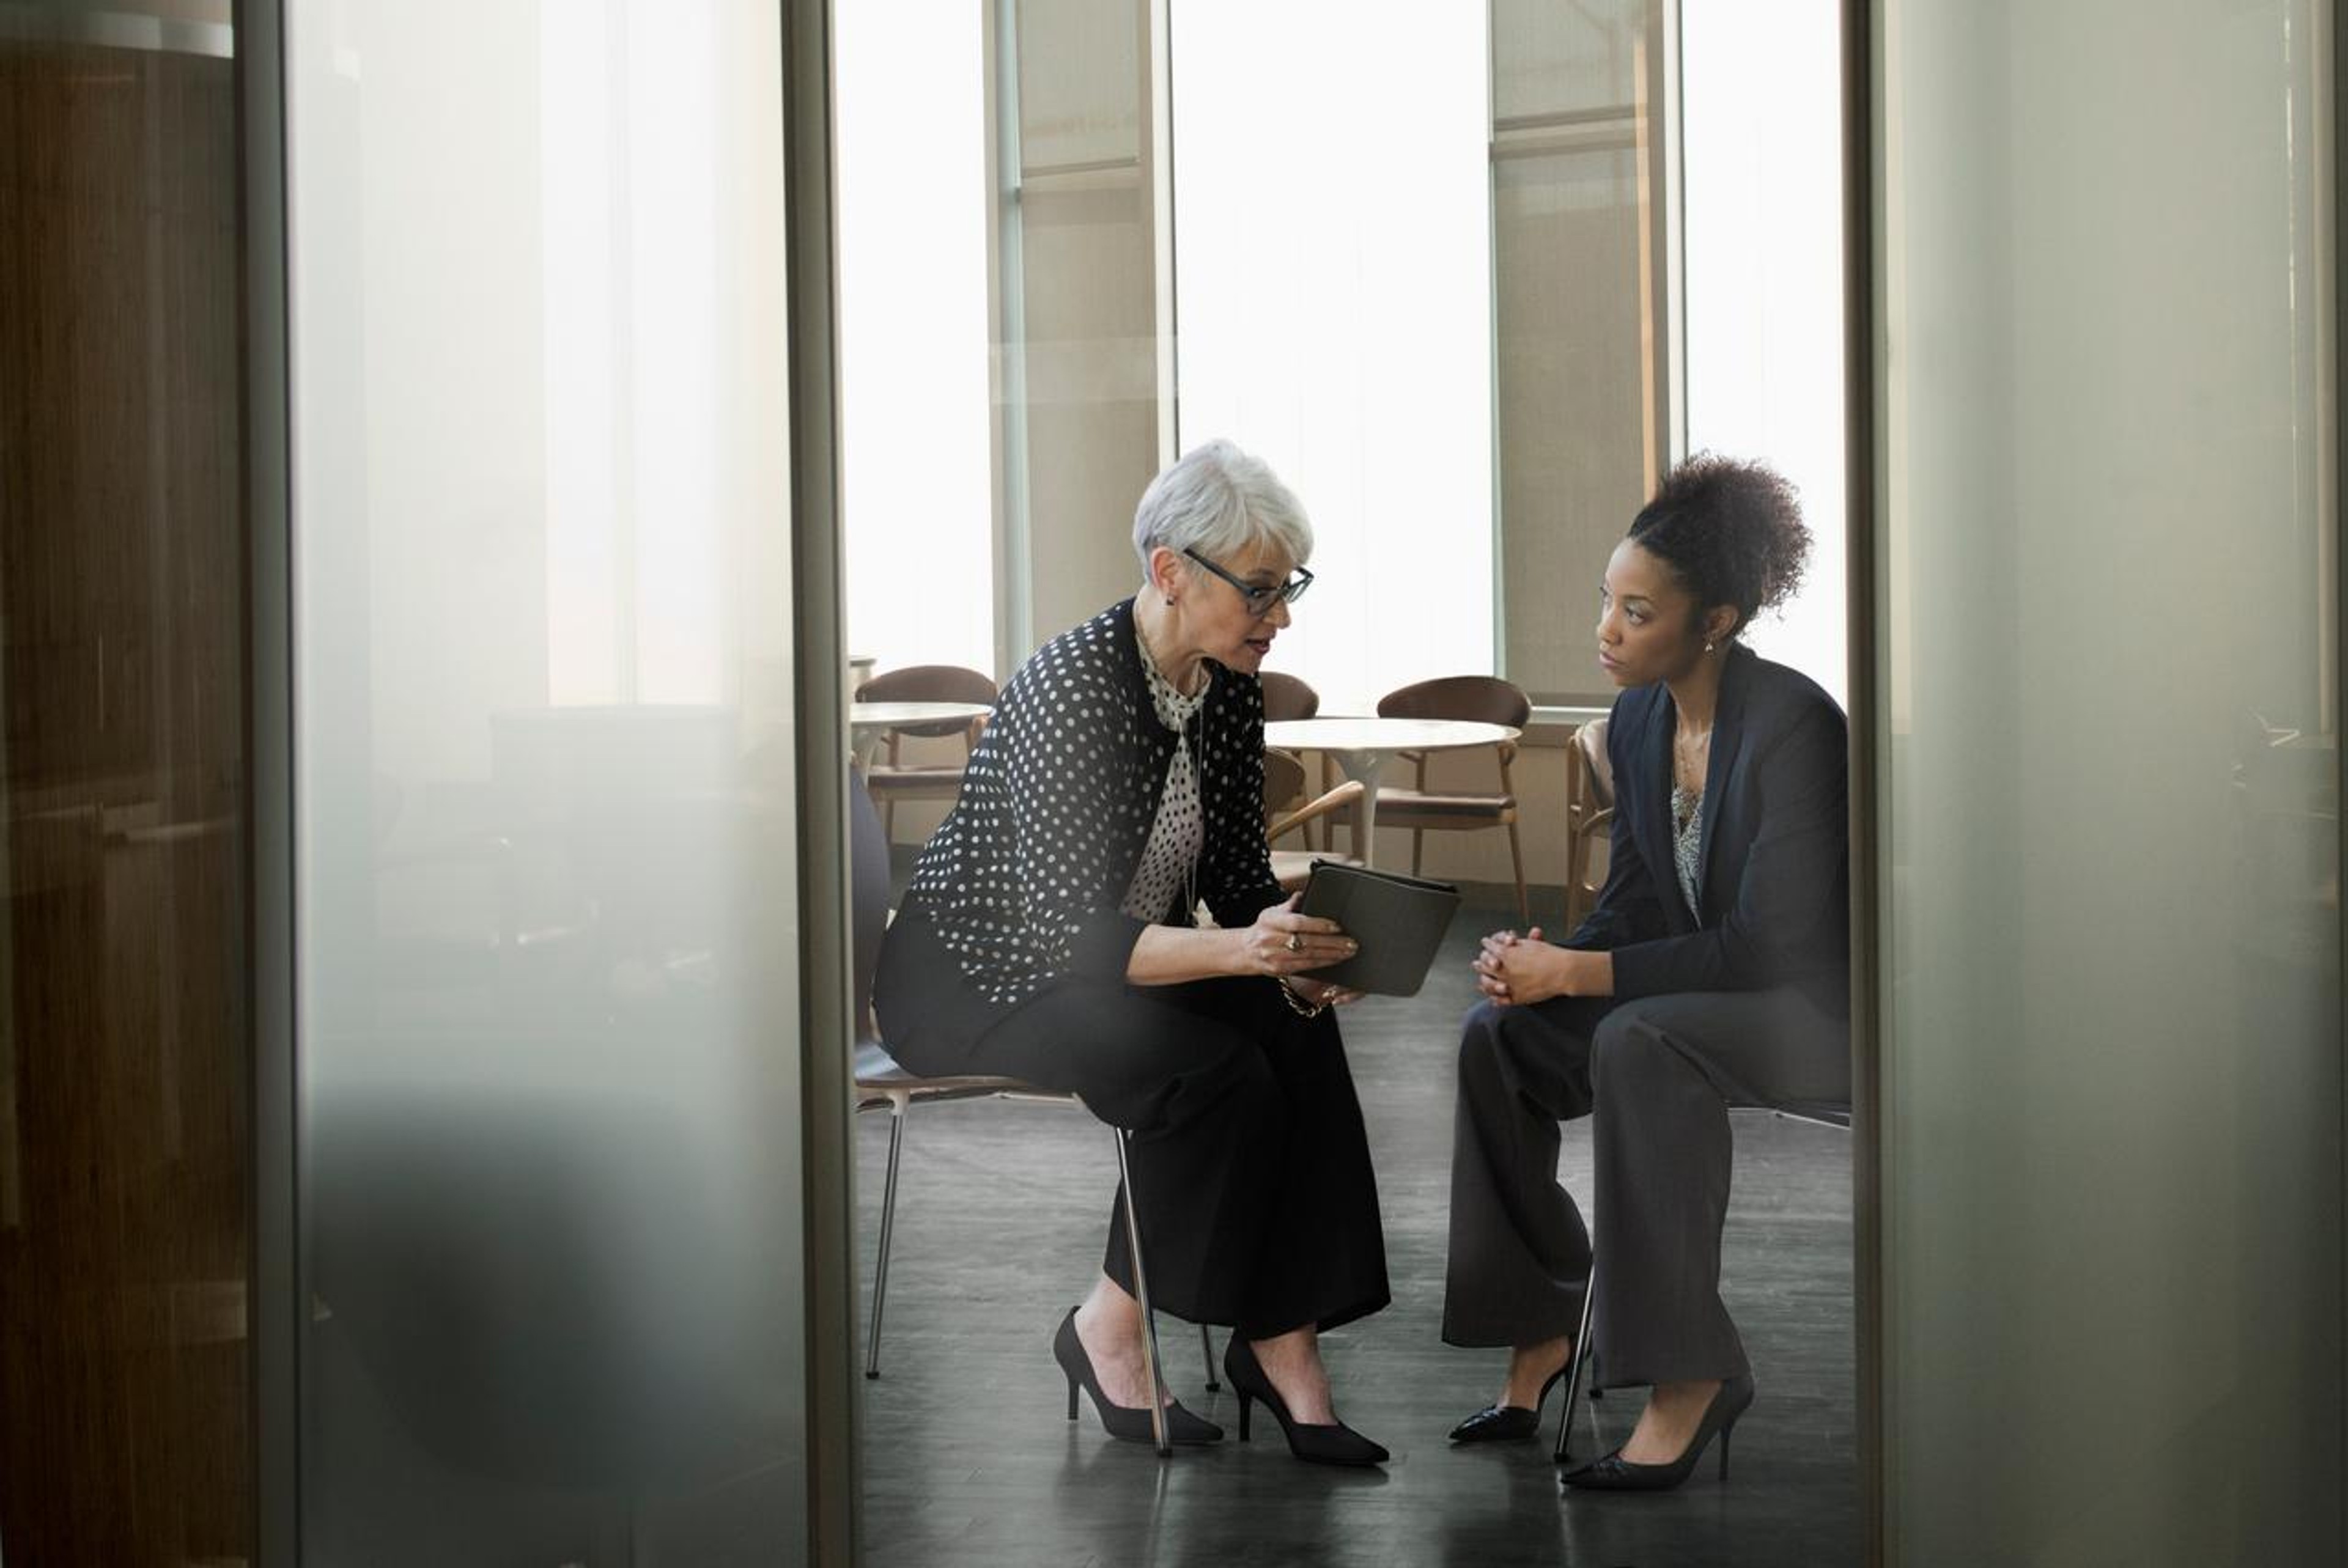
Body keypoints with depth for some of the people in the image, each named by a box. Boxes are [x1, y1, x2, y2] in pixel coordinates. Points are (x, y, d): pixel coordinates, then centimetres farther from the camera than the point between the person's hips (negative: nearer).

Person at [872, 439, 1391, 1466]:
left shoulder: (1230, 688, -3)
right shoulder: (1070, 686, -26)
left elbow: (1237, 873, 6)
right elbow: (1070, 935, -30)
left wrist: (1295, 956, -16)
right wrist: (1238, 951, -44)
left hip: (1115, 965, 7)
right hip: (968, 980, -7)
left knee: (1299, 1032, -21)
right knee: (1214, 1072, -29)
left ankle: (1281, 1343, -16)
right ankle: (1107, 1331, -9)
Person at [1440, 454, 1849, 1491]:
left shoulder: (1792, 725, -22)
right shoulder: (1637, 723, 2)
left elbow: (1767, 941, -26)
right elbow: (1634, 908, 7)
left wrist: (1578, 974, -27)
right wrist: (1542, 963, -15)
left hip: (1822, 1007, -8)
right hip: (1702, 992, 8)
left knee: (1639, 1041, -34)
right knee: (1496, 1037, -10)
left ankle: (1691, 1375, -26)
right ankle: (1539, 1329, 0)